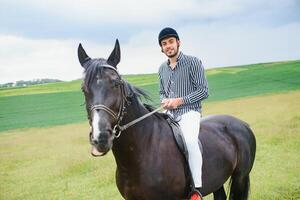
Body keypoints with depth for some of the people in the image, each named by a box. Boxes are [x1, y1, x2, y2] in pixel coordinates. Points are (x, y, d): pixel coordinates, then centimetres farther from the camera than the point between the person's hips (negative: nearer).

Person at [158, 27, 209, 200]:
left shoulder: (193, 62, -3)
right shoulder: (162, 68, 15)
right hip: (169, 113, 7)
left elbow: (204, 91, -7)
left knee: (189, 140, -34)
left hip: (189, 111, -7)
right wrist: (165, 101, 2)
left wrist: (179, 100, -15)